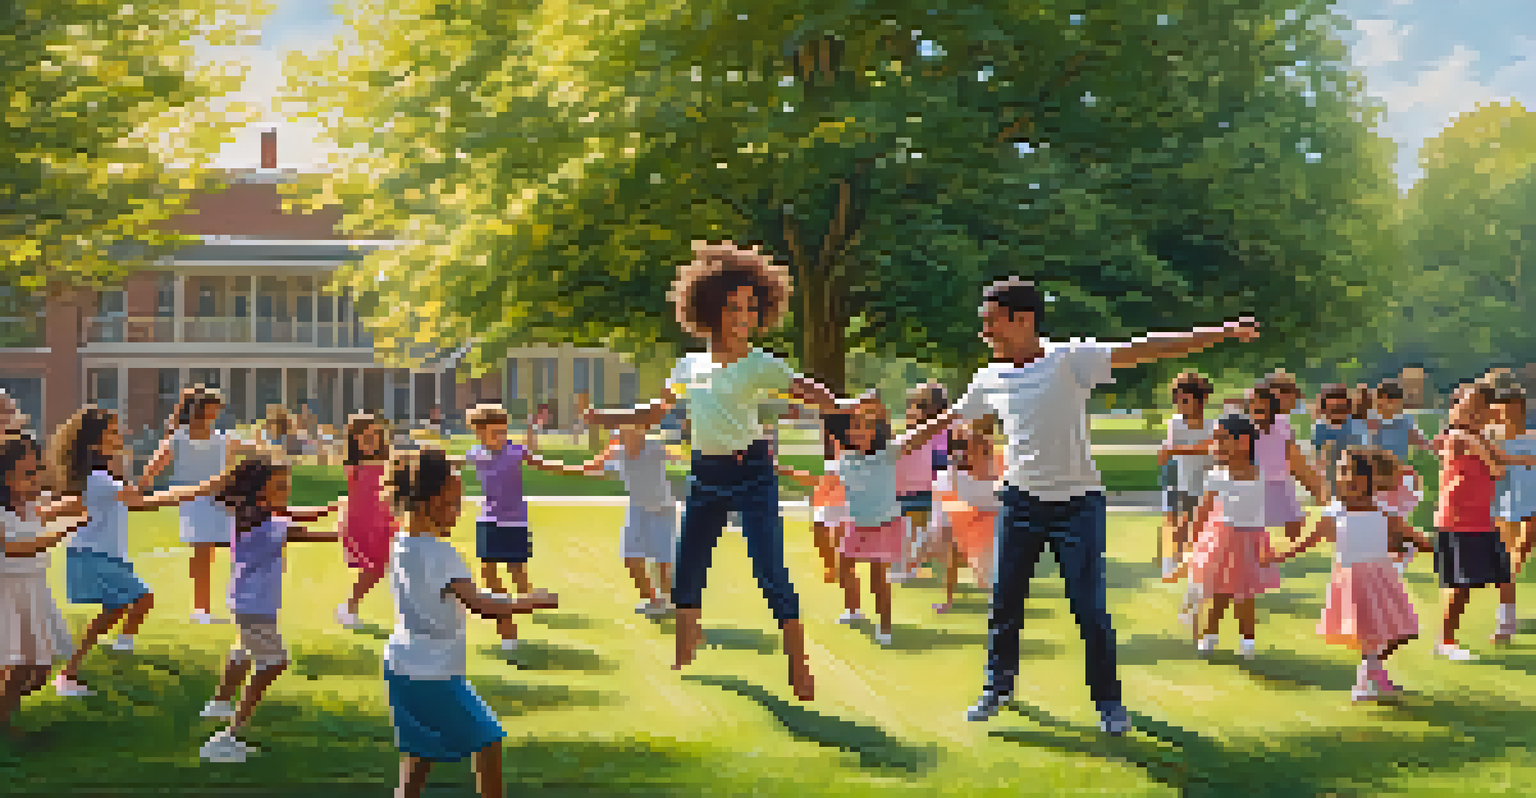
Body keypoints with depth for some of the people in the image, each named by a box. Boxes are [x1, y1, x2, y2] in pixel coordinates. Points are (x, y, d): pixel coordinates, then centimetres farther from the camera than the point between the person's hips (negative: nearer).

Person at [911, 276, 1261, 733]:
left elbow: (1140, 351, -20)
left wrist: (1221, 334, -28)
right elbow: (951, 418, 21)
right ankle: (998, 686, 28)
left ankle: (1108, 700, 12)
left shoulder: (1071, 361, -11)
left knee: (1089, 606, -3)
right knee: (1004, 600, 9)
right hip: (1020, 501, 4)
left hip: (1078, 501, -4)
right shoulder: (991, 379, 4)